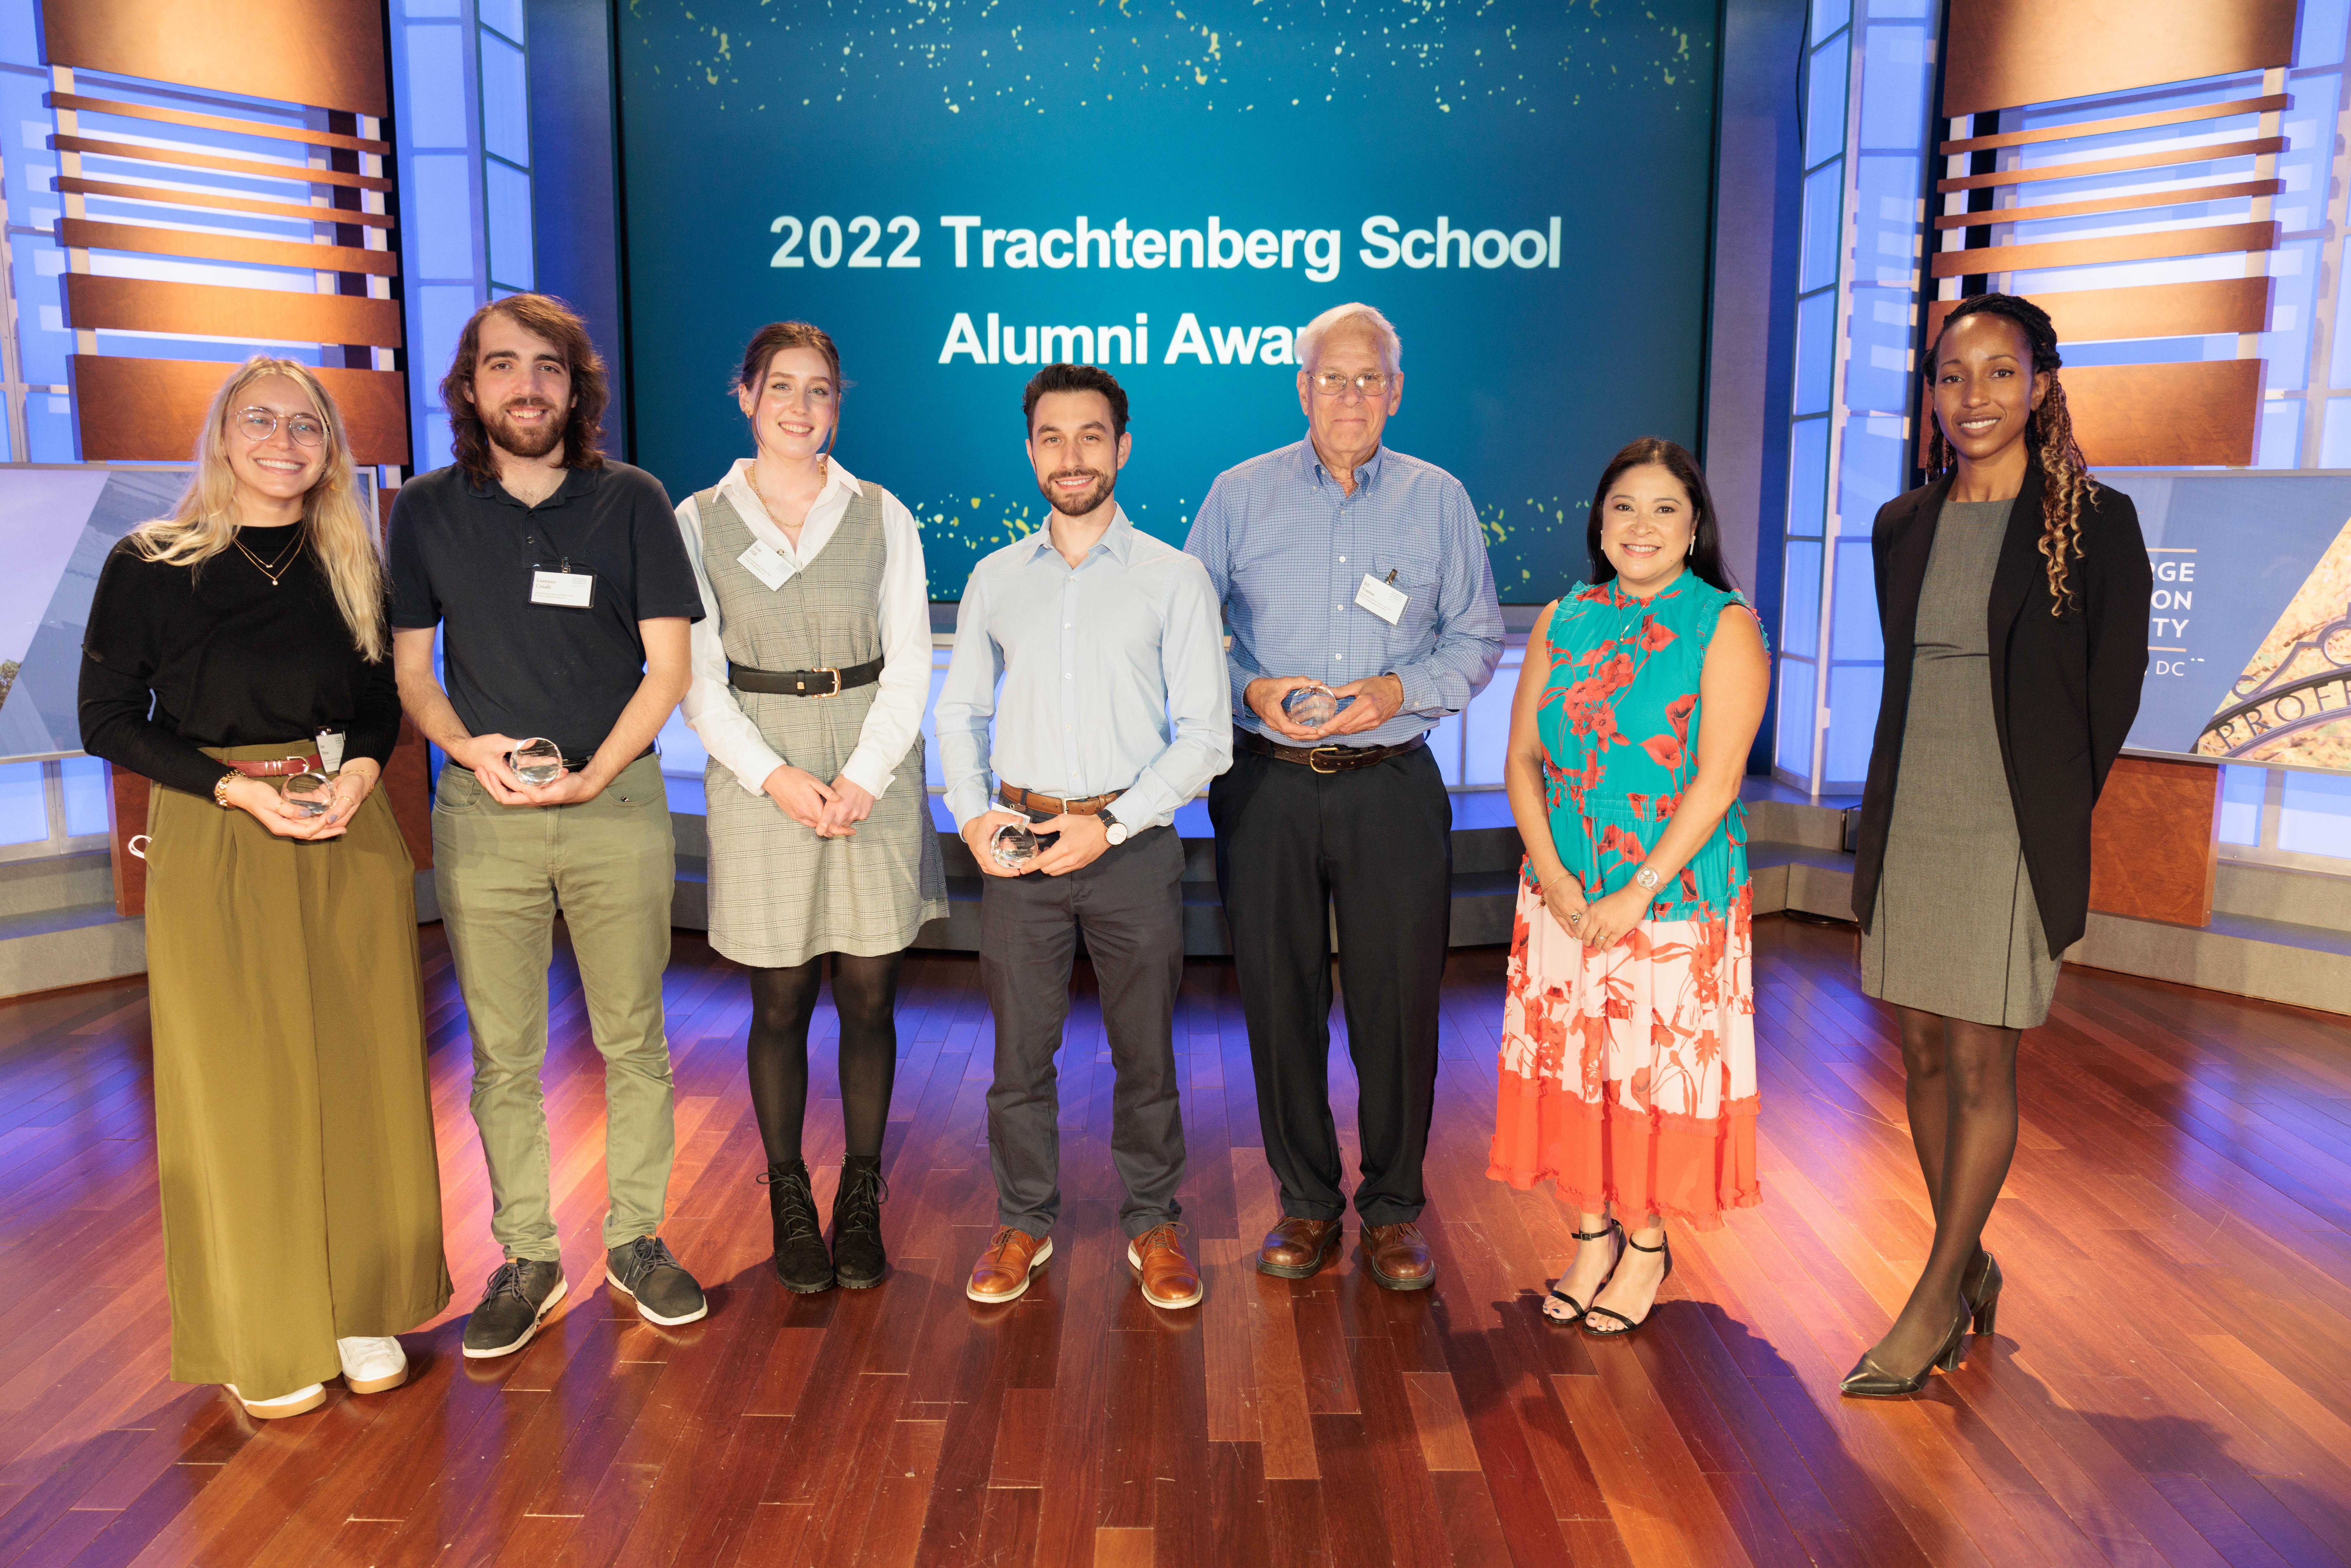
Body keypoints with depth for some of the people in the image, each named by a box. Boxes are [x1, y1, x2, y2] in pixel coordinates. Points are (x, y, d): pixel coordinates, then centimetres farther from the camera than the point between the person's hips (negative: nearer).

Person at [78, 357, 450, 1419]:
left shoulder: (351, 565, 7)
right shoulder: (150, 565, -2)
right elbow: (109, 719, -1)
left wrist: (359, 772, -8)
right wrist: (236, 788, -14)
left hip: (348, 836, 3)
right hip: (212, 846, -3)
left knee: (360, 1072, 6)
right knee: (238, 1085, 2)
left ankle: (362, 1309, 22)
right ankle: (264, 1340, 17)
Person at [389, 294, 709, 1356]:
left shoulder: (631, 501, 2)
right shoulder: (425, 511, 6)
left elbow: (667, 668, 0)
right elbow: (409, 667, 9)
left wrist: (592, 776, -12)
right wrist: (472, 749, -11)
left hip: (618, 805, -1)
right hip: (480, 817, 1)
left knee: (632, 1040, 6)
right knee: (501, 1053, 6)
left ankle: (635, 1239, 21)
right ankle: (526, 1258, 19)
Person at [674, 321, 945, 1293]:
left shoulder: (882, 517, 6)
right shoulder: (699, 522, 4)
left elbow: (909, 664, 2)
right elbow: (697, 679, 1)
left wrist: (863, 778, -10)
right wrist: (776, 777, -12)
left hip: (874, 769, 1)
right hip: (758, 769, -1)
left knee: (869, 995, 4)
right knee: (781, 1001, 4)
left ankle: (861, 1200, 19)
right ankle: (790, 1201, 20)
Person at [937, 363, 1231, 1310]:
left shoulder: (1175, 578, 0)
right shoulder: (993, 580, 9)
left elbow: (1204, 734, -4)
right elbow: (960, 712, 14)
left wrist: (1112, 827, -13)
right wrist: (972, 815, -3)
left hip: (1132, 842, -2)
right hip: (1016, 846, 2)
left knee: (1145, 1051, 8)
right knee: (1020, 1049, 9)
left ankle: (1153, 1223, 26)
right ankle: (1024, 1223, 26)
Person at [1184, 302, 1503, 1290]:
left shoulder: (1439, 501, 7)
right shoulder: (1240, 495, 6)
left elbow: (1477, 639, 9)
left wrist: (1400, 692, -9)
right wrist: (1250, 693, -10)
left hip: (1393, 789, 0)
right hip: (1267, 789, 0)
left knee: (1398, 1004, 2)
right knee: (1280, 1002, 6)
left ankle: (1392, 1210, 20)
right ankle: (1306, 1203, 23)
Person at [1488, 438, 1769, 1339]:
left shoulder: (1725, 628, -6)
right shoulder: (1564, 621, 7)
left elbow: (1716, 780, -12)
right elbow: (1521, 759, 4)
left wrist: (1638, 892, -16)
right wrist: (1551, 874, -9)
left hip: (1679, 896, -4)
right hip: (1564, 895, 4)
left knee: (1661, 1061, 5)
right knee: (1571, 1058, 9)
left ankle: (1649, 1243, 24)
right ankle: (1592, 1230, 26)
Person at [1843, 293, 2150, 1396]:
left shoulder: (2095, 523, -4)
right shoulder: (1902, 528, 9)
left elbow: (2114, 695, -1)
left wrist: (2050, 821, 0)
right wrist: (1881, 830, 11)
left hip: (2012, 834, -5)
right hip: (1910, 826, 5)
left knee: (1981, 1065, 0)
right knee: (1923, 1054, 10)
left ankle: (1936, 1298, 13)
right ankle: (1970, 1266, 27)